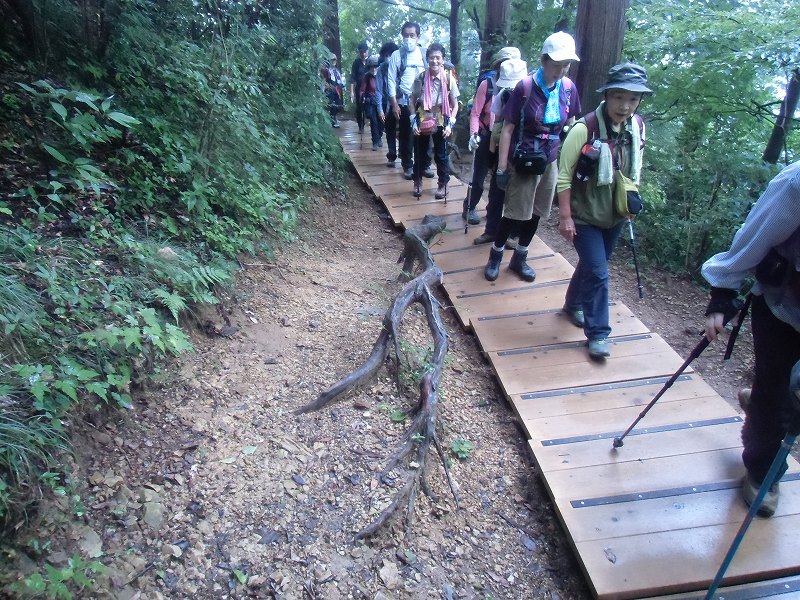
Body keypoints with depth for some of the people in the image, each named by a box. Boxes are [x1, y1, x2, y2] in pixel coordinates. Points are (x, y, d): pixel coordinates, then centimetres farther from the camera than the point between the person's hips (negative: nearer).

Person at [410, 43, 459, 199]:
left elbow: (455, 105, -3)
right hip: (422, 122, 1)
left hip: (440, 123, -1)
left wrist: (450, 124, -12)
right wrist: (413, 121, -4)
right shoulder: (421, 78, -5)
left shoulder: (449, 78, -8)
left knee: (441, 155, 5)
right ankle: (417, 182, 28)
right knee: (419, 154, 11)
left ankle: (443, 184, 21)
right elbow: (413, 101, 4)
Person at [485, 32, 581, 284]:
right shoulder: (525, 87, -15)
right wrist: (502, 168, -13)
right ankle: (495, 255, 20)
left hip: (551, 162, 5)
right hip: (524, 162, -5)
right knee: (515, 213, 0)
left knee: (536, 213, 12)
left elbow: (570, 126, 11)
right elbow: (507, 129, -12)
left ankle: (520, 258, 28)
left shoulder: (568, 88, -1)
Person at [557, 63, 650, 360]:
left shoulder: (638, 127, -3)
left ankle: (573, 305, 44)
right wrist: (565, 216, -17)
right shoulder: (585, 129, -22)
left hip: (614, 215, 6)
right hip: (585, 215, -6)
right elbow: (564, 175, -17)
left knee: (592, 266, 19)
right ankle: (597, 334, 4)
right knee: (597, 273, -8)